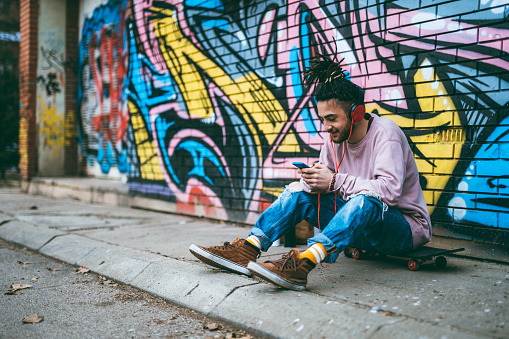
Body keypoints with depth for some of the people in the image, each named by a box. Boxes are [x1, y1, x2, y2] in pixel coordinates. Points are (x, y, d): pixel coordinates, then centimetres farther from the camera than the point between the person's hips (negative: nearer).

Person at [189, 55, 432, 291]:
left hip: (406, 225, -6)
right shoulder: (335, 138, 2)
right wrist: (315, 181, -19)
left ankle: (303, 264, -54)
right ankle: (247, 249, -20)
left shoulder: (385, 133, -18)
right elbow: (325, 184, 5)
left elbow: (390, 189, -31)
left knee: (365, 200, -39)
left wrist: (335, 181, -30)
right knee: (299, 192, -6)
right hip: (357, 220, 7)